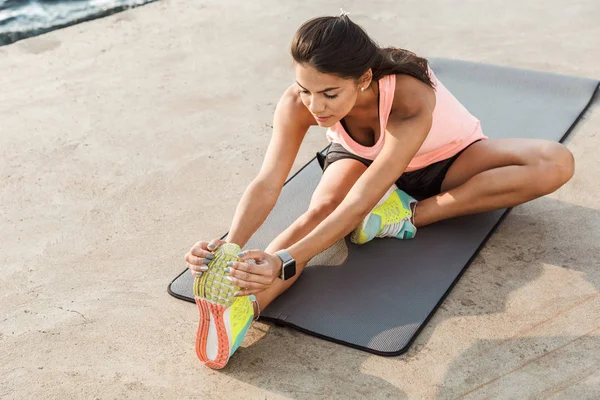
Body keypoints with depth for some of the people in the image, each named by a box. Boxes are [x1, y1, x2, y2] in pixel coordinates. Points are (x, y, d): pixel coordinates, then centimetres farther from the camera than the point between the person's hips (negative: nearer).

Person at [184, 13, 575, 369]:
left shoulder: (411, 101, -42)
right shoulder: (298, 104, -30)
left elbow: (360, 205, -48)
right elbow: (266, 184, -37)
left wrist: (285, 262, -59)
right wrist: (231, 246, -55)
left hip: (448, 161, -1)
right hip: (362, 160, 2)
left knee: (557, 162, -28)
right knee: (321, 209, -35)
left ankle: (409, 215, -29)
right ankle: (242, 306, -52)